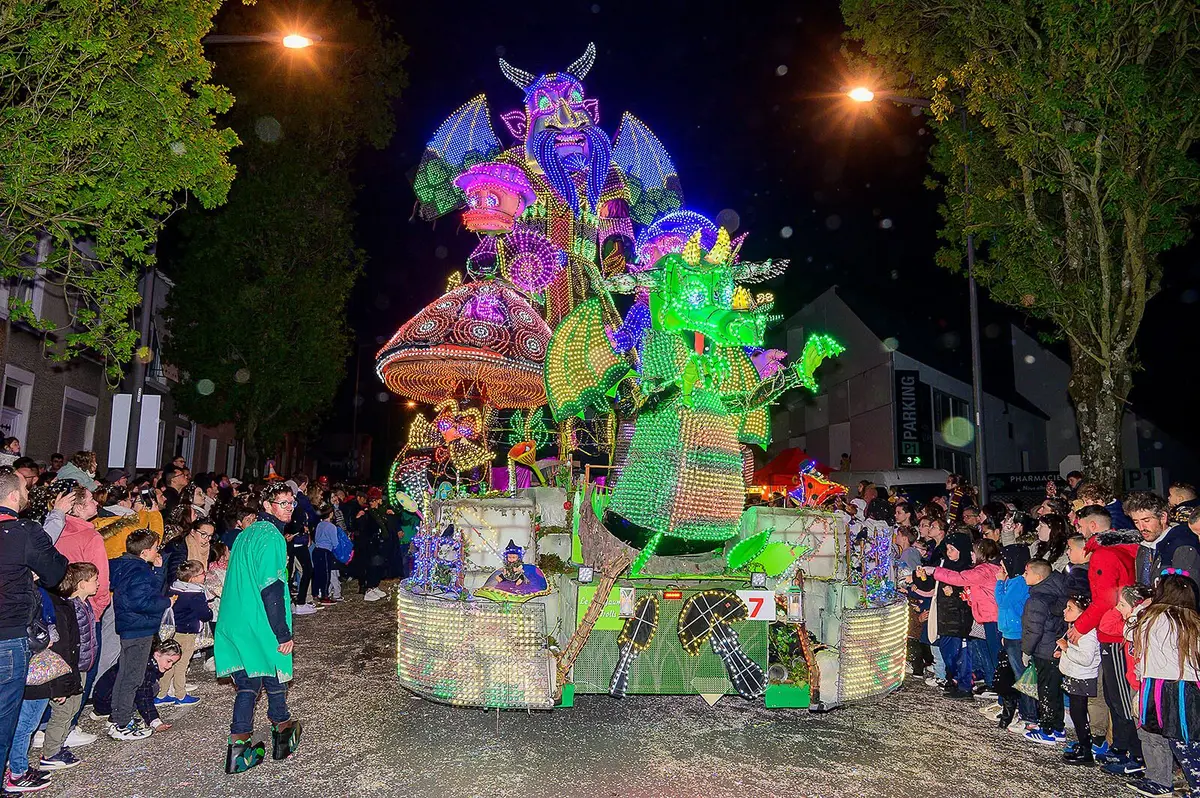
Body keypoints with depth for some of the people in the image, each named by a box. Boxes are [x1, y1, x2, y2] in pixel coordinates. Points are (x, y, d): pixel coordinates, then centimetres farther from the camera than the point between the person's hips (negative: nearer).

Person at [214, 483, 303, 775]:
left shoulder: (246, 534, 12)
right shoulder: (271, 537, -17)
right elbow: (271, 589, -22)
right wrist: (284, 633, -17)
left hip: (235, 624, 8)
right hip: (261, 626, -8)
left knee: (248, 684, 11)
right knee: (275, 679, 10)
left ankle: (238, 745, 9)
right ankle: (282, 730, 26)